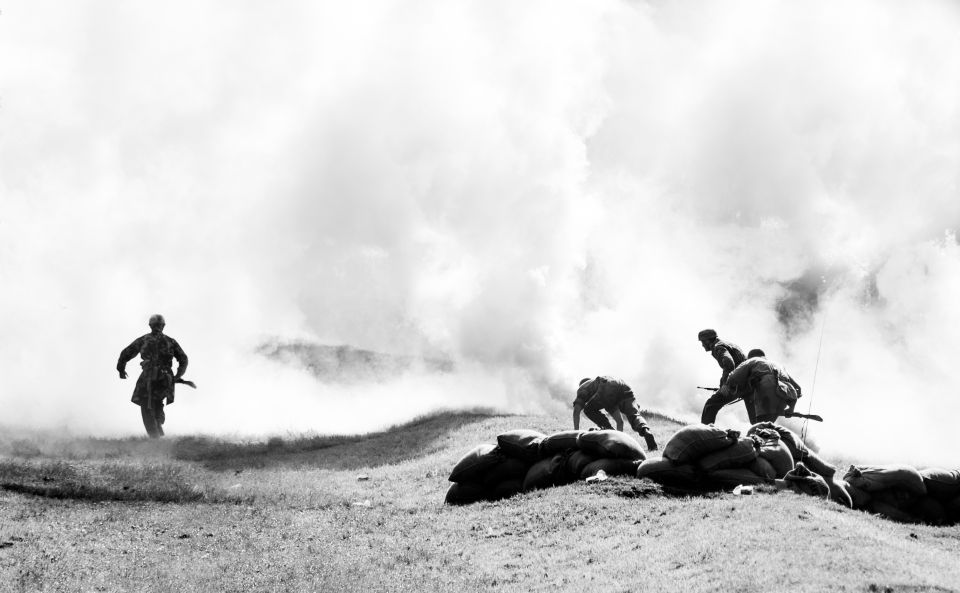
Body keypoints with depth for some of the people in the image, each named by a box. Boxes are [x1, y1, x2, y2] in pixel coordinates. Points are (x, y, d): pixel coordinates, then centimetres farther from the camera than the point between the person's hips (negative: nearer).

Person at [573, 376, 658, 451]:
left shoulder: (582, 388, 34)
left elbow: (576, 410, 17)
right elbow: (620, 420, 46)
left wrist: (576, 431, 18)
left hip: (609, 388, -5)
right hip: (624, 388, 5)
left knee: (589, 410, 16)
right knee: (634, 416, 0)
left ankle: (609, 430, 4)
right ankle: (646, 431, -31)